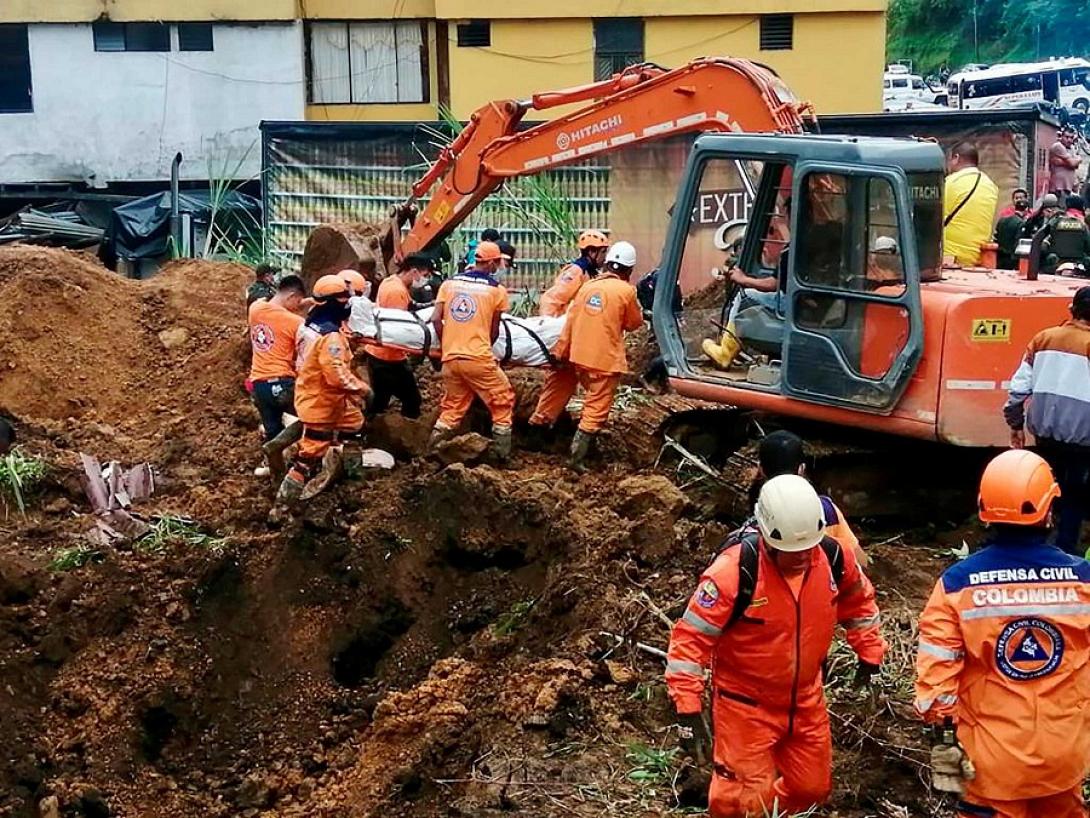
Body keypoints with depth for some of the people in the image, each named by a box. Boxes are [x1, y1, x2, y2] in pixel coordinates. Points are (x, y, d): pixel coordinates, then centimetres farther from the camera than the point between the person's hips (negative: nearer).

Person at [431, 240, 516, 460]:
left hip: (450, 358, 5)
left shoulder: (449, 283, 8)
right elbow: (494, 332, 4)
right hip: (478, 358, -4)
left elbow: (436, 319, 1)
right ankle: (503, 455, 13)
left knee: (452, 407, 18)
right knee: (503, 402, 12)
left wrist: (446, 346, 13)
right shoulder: (497, 290, 0)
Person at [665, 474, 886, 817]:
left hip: (805, 701, 5)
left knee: (812, 789, 19)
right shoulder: (735, 569, -29)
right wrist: (688, 712, -26)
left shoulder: (834, 557, -13)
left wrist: (869, 653, 13)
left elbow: (858, 600, 11)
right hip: (745, 705, -5)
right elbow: (691, 637, -25)